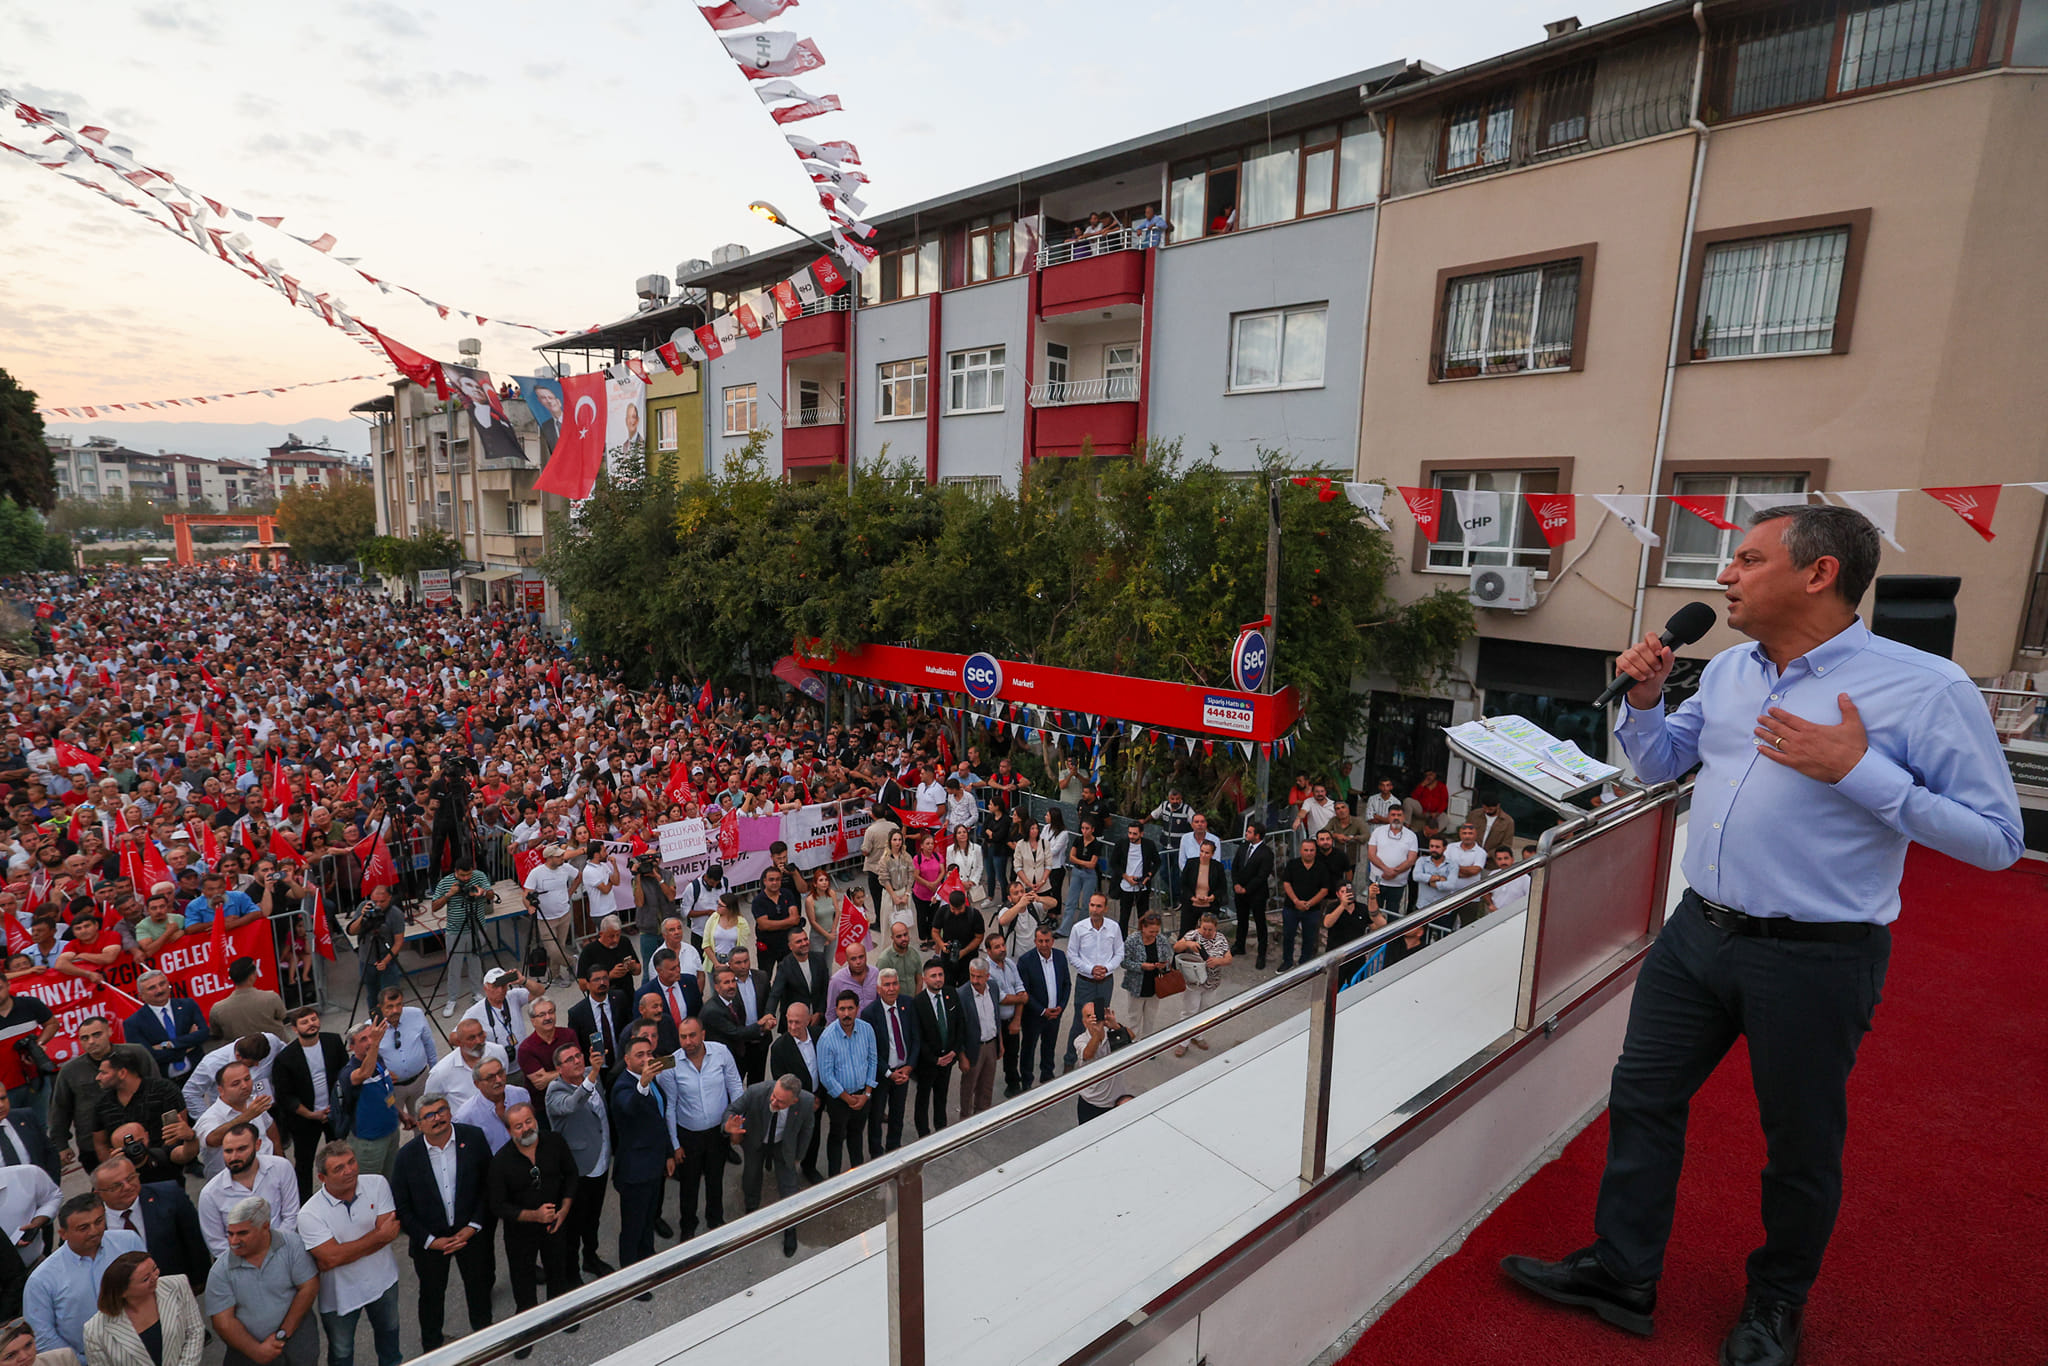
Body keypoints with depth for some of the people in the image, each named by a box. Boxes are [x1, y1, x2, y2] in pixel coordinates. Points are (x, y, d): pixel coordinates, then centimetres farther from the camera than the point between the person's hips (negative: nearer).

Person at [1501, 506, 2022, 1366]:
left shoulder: (1926, 688, -14)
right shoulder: (1728, 671, 5)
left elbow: (1998, 839, -14)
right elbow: (1658, 764, 16)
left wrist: (1858, 772, -24)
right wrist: (1643, 699, -2)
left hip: (1814, 958, -5)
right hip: (1700, 932, 6)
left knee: (1800, 1143, 15)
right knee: (1643, 1098, 13)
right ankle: (1620, 1275, 31)